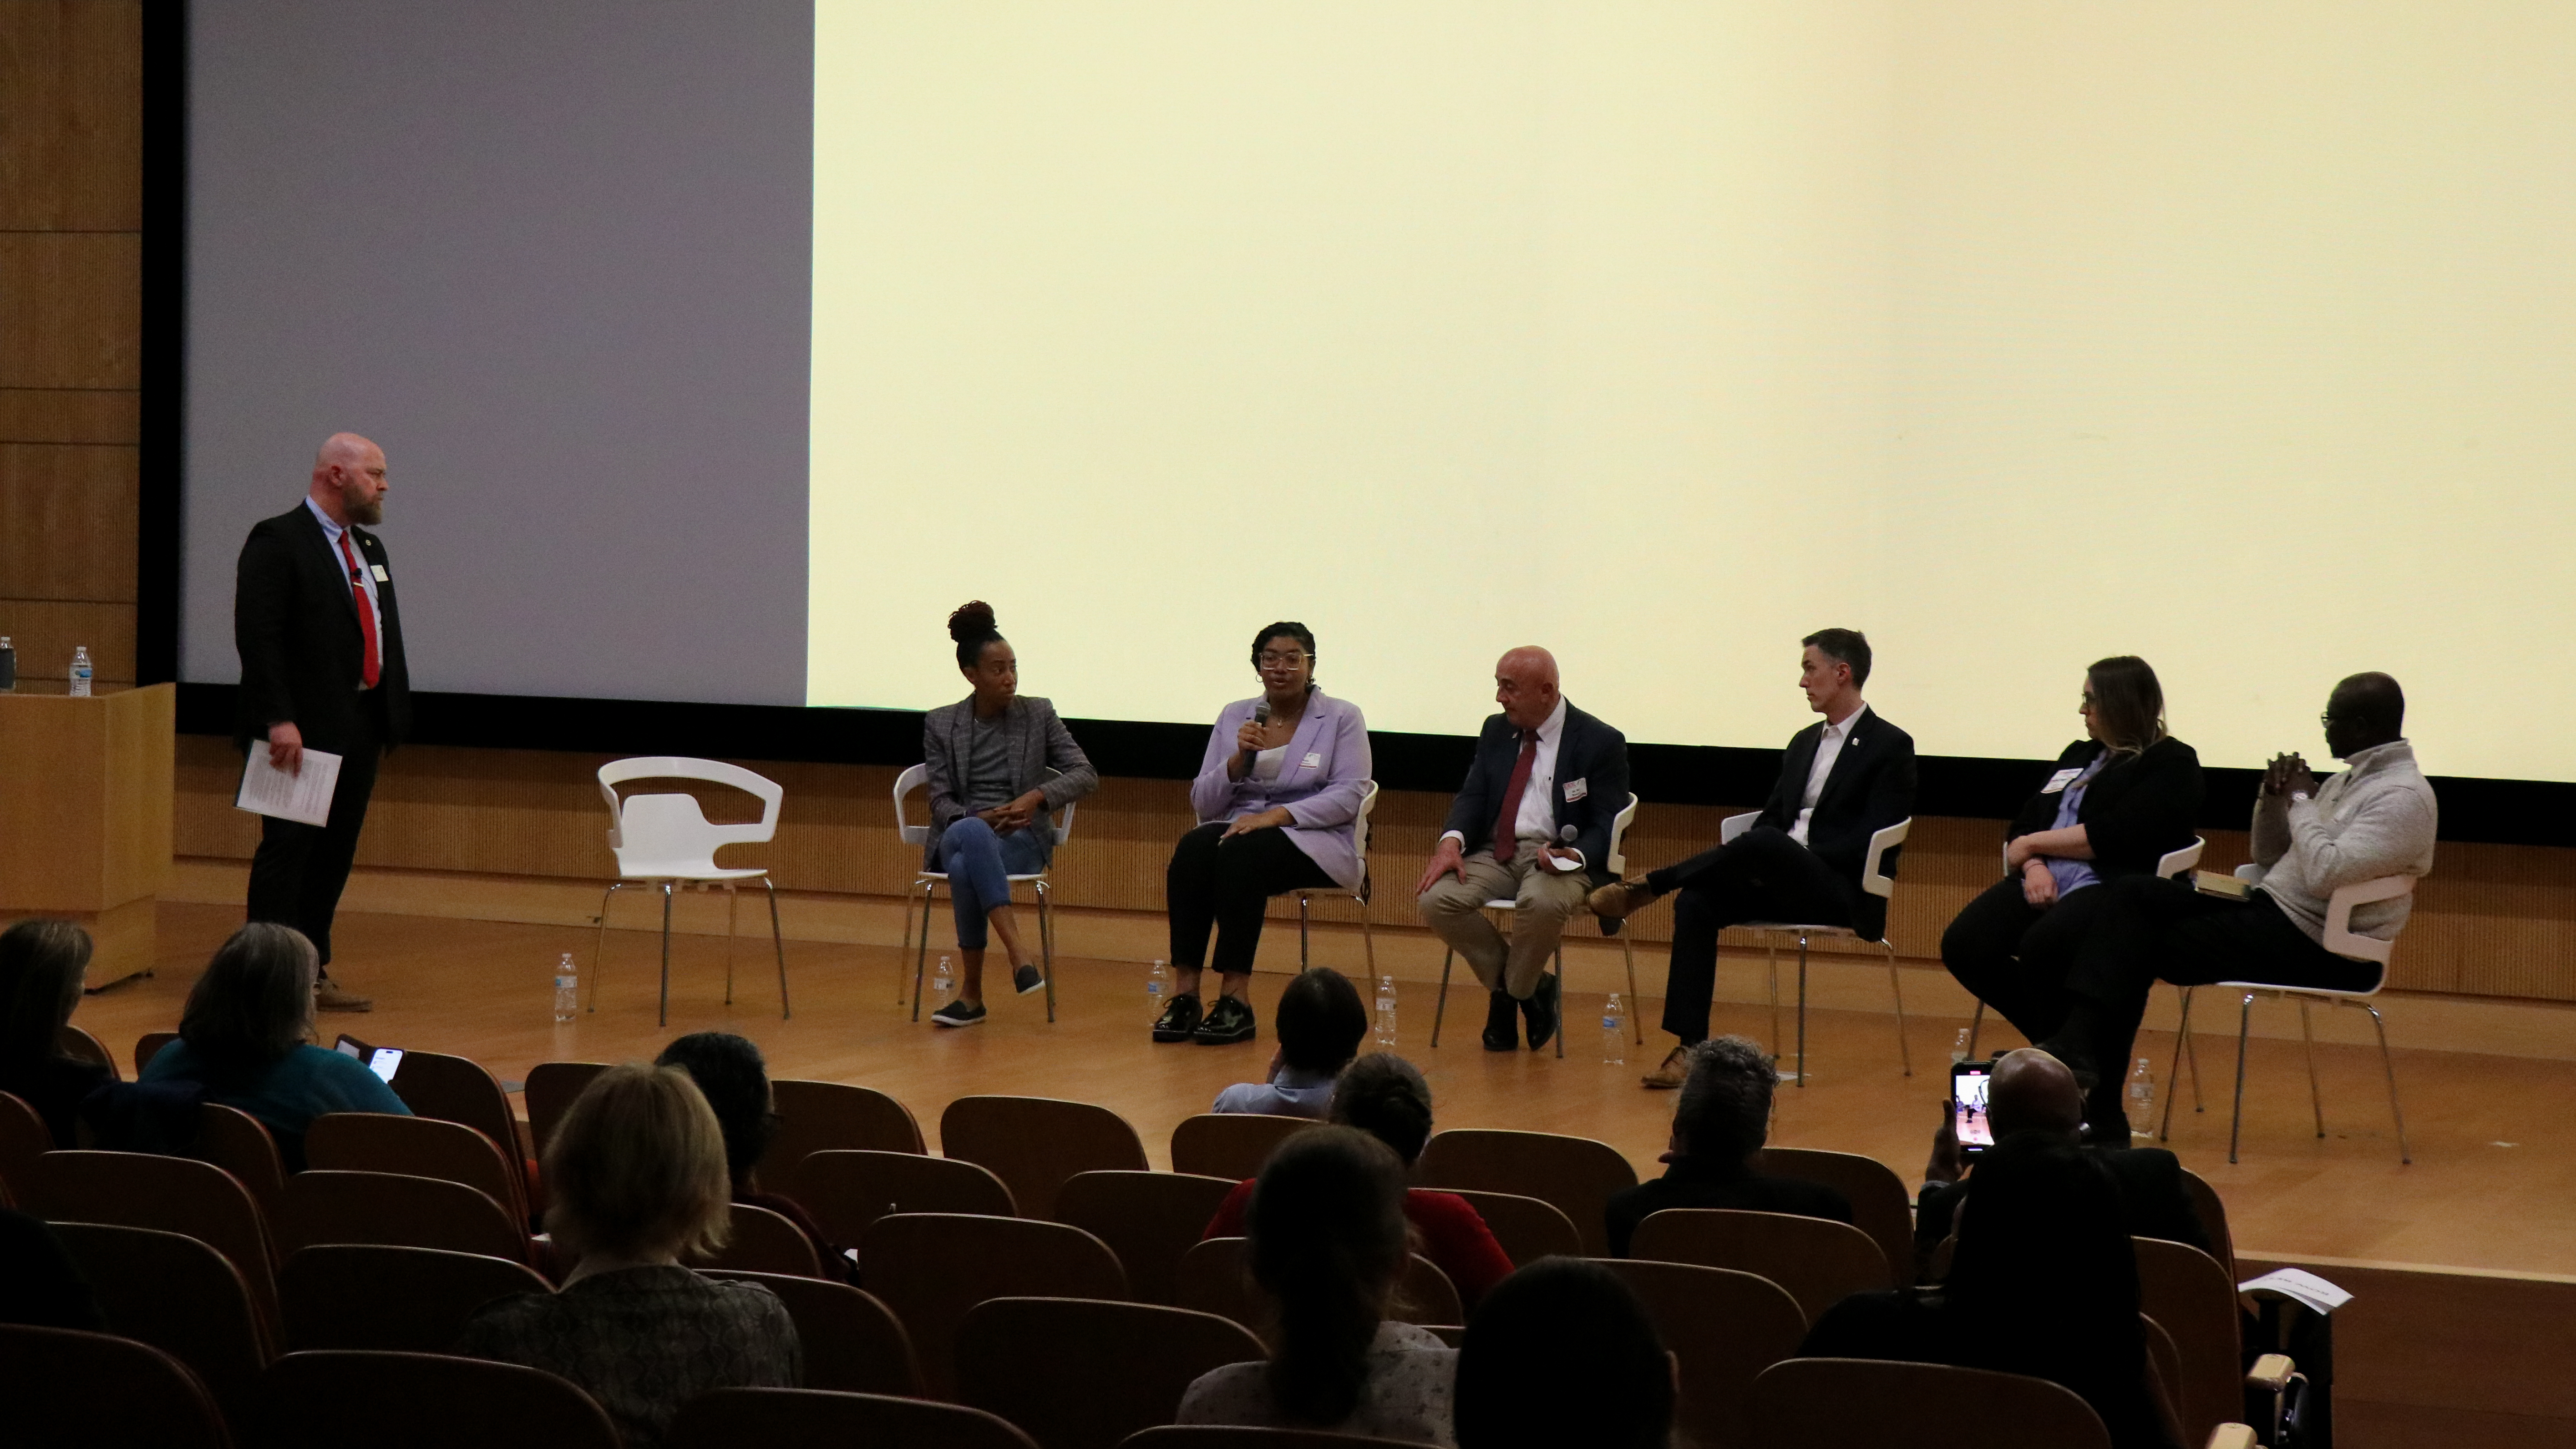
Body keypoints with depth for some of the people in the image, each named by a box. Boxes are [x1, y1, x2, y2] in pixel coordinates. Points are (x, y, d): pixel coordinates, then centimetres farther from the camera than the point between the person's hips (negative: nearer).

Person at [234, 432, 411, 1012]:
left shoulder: (369, 548, 17)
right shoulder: (277, 542, -9)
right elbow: (258, 637, -16)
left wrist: (392, 712, 11)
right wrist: (278, 720, -22)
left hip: (360, 725, 8)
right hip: (302, 730, -8)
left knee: (336, 855, 10)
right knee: (288, 849, -6)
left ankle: (313, 973, 17)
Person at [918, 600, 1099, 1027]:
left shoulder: (1038, 714, 7)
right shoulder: (941, 724, 9)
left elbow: (1086, 775, 1)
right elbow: (940, 801, 3)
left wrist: (1038, 796, -18)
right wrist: (981, 818, -18)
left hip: (1021, 838, -1)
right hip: (959, 835, 1)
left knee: (966, 868, -38)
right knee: (970, 833, -41)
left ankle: (972, 992, -32)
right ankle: (1018, 952, -47)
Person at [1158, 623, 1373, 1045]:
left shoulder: (1342, 719, 4)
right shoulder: (1235, 717, 14)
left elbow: (1349, 796, -8)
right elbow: (1203, 803, 11)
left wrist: (1277, 815, -19)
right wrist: (1238, 759, -8)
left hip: (1316, 842, -3)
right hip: (1238, 827, 4)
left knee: (1242, 853, -36)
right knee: (1192, 849, -31)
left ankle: (1236, 998, -36)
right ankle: (1184, 992, -34)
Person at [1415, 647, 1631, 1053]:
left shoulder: (1601, 742, -2)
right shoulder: (1496, 731, 15)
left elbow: (1606, 826, -4)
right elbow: (1473, 795, 8)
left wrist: (1574, 855, -26)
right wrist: (1452, 841, -14)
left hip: (1559, 857, -5)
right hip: (1496, 852, 5)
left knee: (1542, 902, -40)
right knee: (1435, 900, -24)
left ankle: (1510, 992, -9)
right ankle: (1530, 988, -5)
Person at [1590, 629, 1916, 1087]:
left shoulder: (1891, 747, -2)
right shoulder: (1804, 742, 22)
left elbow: (1870, 841, -11)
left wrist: (1788, 860, -16)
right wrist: (1736, 861, -3)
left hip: (1842, 893, -7)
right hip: (1785, 884, 7)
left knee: (1766, 843, -36)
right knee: (1696, 902, -21)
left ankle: (1646, 886, -22)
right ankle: (1691, 1048, -27)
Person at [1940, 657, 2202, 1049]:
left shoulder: (2172, 764, 2)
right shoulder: (2080, 755, 26)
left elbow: (2115, 836, -12)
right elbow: (2026, 822, 19)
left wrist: (2034, 844, -4)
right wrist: (2034, 865, -4)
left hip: (2113, 887, -8)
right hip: (2041, 882, 8)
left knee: (2041, 946, -37)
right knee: (1963, 946, -19)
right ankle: (2052, 1043, -3)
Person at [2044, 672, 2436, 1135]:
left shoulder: (2404, 797, -13)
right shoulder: (2351, 779, 18)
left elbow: (2325, 875, -26)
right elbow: (2271, 858, 24)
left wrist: (2301, 800, -12)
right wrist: (2273, 798, 5)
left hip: (2319, 950, -10)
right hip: (2271, 908, 10)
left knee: (2138, 949, -12)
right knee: (2134, 894, -9)